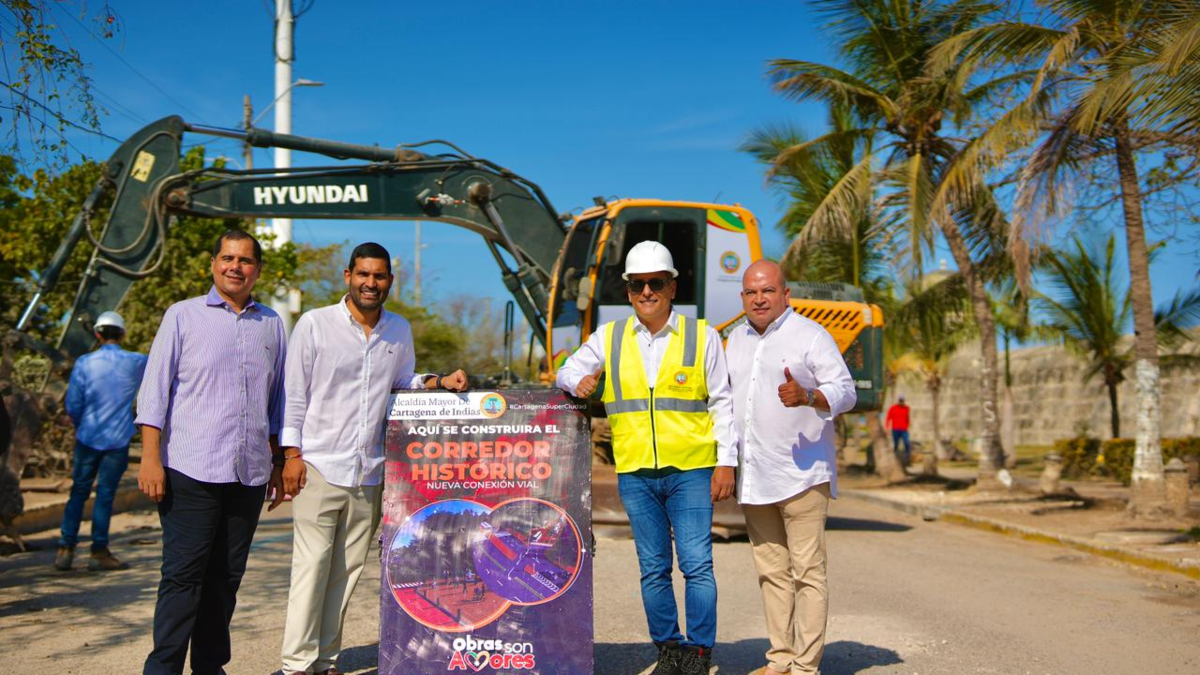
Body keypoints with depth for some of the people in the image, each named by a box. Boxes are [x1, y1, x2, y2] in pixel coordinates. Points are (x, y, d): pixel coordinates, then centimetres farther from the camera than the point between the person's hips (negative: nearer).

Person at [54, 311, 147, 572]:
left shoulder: (84, 363, -4)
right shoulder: (137, 363, -4)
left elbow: (72, 405, -2)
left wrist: (81, 427, 15)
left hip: (88, 437, 1)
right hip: (118, 440, -1)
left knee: (78, 492, 11)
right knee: (105, 494, 3)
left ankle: (66, 548, 10)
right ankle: (99, 552, 6)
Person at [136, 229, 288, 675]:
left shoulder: (271, 325, 13)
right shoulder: (183, 316, 4)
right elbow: (155, 389, 0)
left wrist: (278, 465, 15)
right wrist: (151, 458, -8)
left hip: (249, 472, 3)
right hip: (191, 470, -3)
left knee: (226, 576, 9)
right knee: (183, 573, -4)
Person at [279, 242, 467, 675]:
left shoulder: (399, 331, 11)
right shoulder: (315, 324, -1)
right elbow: (294, 393, -1)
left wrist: (439, 383, 3)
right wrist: (292, 453, -6)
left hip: (370, 472, 4)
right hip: (319, 465, -4)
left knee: (348, 568, 7)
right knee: (312, 564, -5)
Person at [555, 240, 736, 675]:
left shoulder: (701, 336, 3)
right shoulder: (608, 338, 9)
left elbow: (722, 403, 4)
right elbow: (567, 371, 15)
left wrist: (726, 462, -2)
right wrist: (578, 382, -10)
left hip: (690, 470, -2)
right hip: (635, 473, 3)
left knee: (697, 565, -5)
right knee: (653, 569, 9)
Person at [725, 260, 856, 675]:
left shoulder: (811, 336, -3)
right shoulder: (737, 339, 16)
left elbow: (845, 391, -10)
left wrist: (807, 397, -29)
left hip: (800, 474, -6)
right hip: (753, 478, 7)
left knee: (807, 571, -5)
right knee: (771, 571, 11)